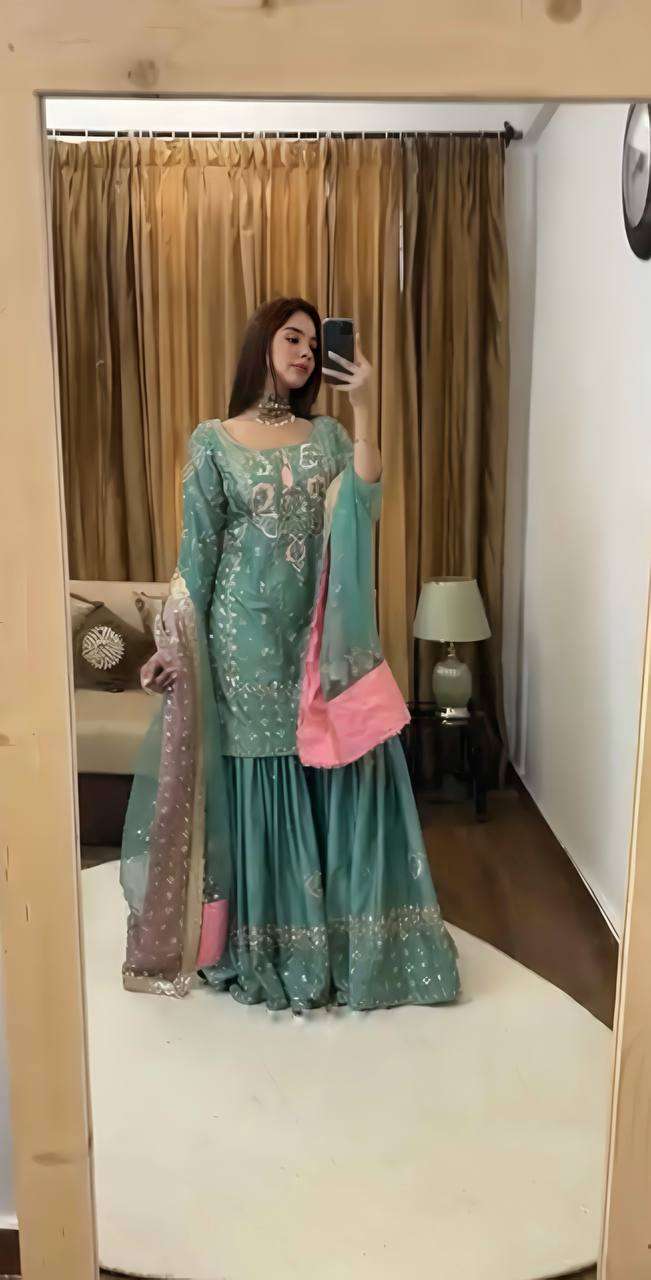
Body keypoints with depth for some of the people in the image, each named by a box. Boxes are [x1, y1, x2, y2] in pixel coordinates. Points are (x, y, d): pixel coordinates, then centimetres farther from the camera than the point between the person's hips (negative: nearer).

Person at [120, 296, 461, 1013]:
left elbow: (365, 507, -8)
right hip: (248, 636, -2)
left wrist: (362, 406, -11)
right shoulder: (213, 441, 3)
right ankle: (265, 949, 21)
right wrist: (175, 644, -5)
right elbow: (197, 550, 1)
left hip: (320, 634, 3)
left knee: (342, 772, 2)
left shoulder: (326, 434, 10)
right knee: (260, 784, 4)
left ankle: (345, 935, 19)